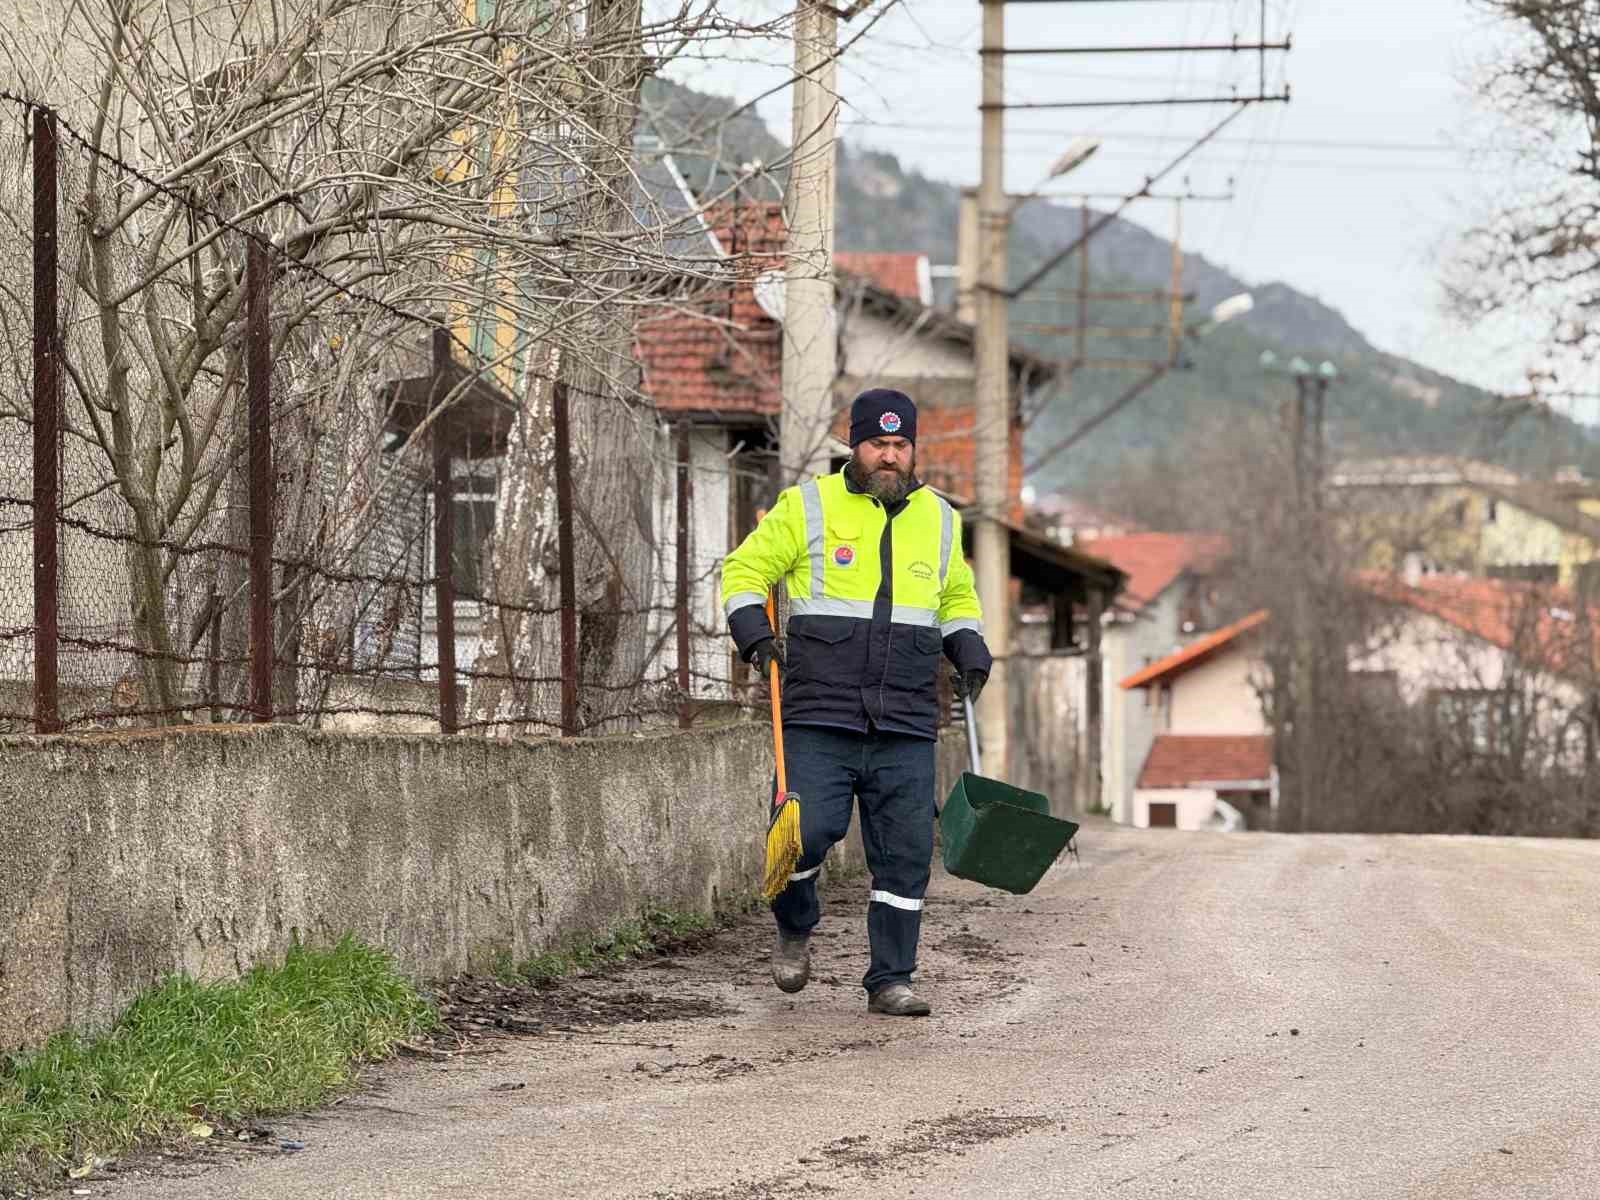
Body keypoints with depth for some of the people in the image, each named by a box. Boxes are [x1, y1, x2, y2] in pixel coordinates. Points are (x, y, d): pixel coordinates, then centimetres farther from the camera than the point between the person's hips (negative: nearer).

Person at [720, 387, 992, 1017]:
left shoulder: (938, 519, 15)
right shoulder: (808, 507, 4)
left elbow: (957, 599, 30)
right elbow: (745, 568, 8)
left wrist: (969, 649, 12)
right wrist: (754, 633, -8)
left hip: (906, 727, 3)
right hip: (819, 719, -3)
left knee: (906, 851, -1)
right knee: (808, 830, -13)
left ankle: (890, 981, 8)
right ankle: (794, 927, 18)